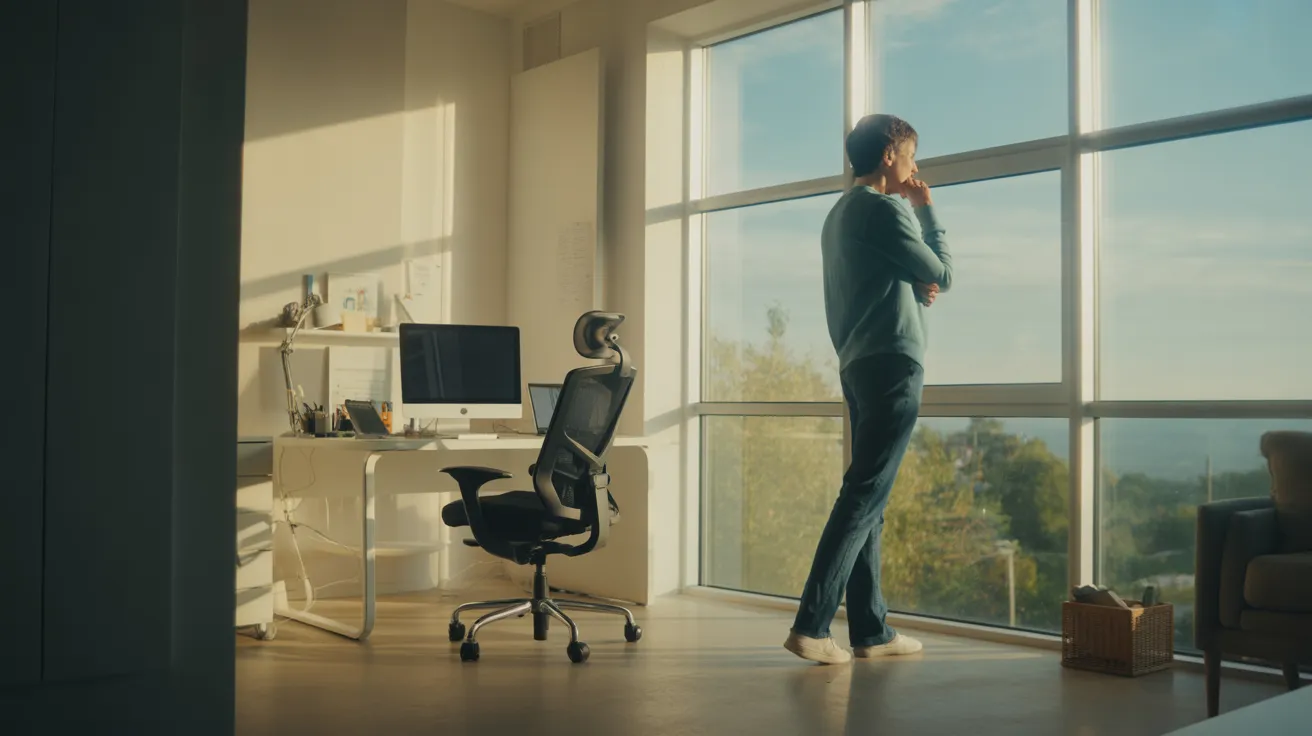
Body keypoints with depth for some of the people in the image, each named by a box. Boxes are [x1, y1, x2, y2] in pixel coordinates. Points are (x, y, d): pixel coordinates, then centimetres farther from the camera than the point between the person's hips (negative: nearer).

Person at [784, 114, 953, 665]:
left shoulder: (840, 213, 20)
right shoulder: (883, 209, -10)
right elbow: (942, 273, -3)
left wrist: (916, 287, 8)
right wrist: (927, 209, 9)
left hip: (859, 366, 10)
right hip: (892, 365, -10)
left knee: (867, 499, 8)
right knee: (863, 498, -11)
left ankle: (871, 630, 12)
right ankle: (811, 626, -13)